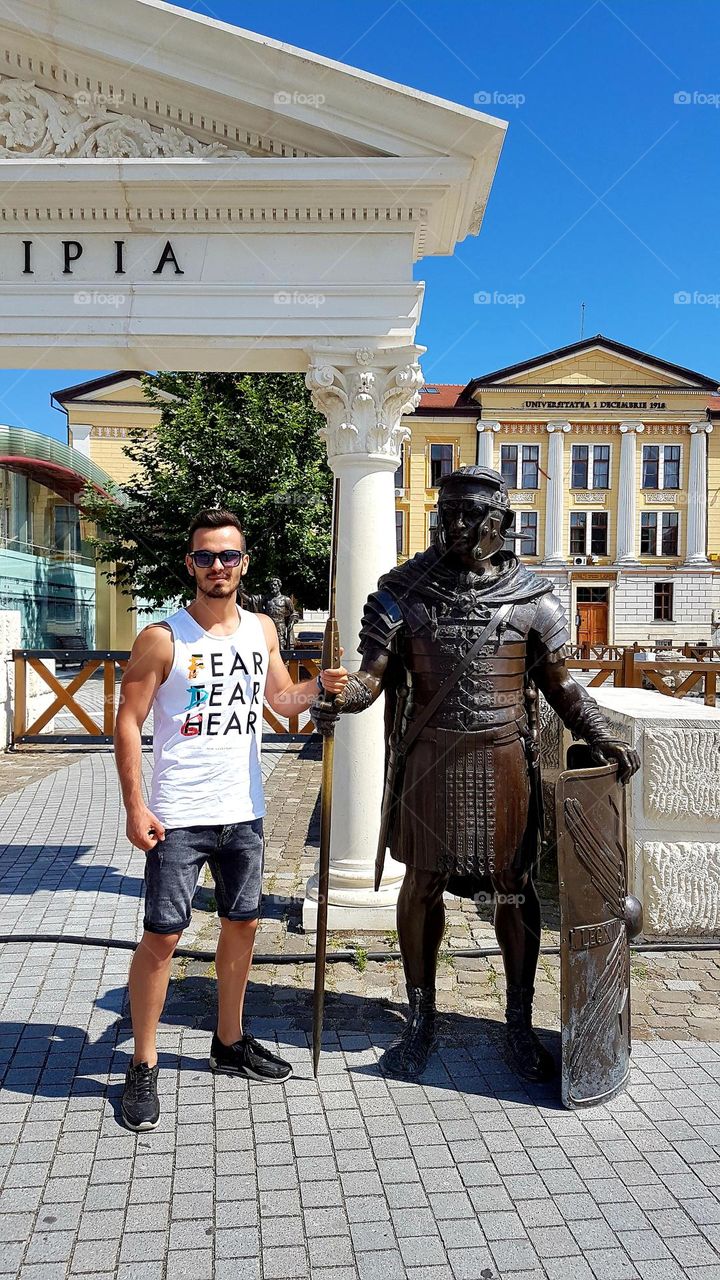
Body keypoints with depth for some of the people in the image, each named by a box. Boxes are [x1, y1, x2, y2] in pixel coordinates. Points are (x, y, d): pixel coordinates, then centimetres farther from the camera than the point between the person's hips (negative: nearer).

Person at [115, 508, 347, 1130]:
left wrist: (317, 687, -5)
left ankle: (230, 1042, 35)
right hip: (178, 816, -5)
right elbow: (129, 722, -8)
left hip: (244, 811, 6)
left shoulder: (261, 629, 6)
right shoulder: (163, 638, -9)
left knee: (243, 923, 15)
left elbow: (280, 697, 17)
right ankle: (143, 1065, 18)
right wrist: (135, 806, -13)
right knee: (162, 935, -1)